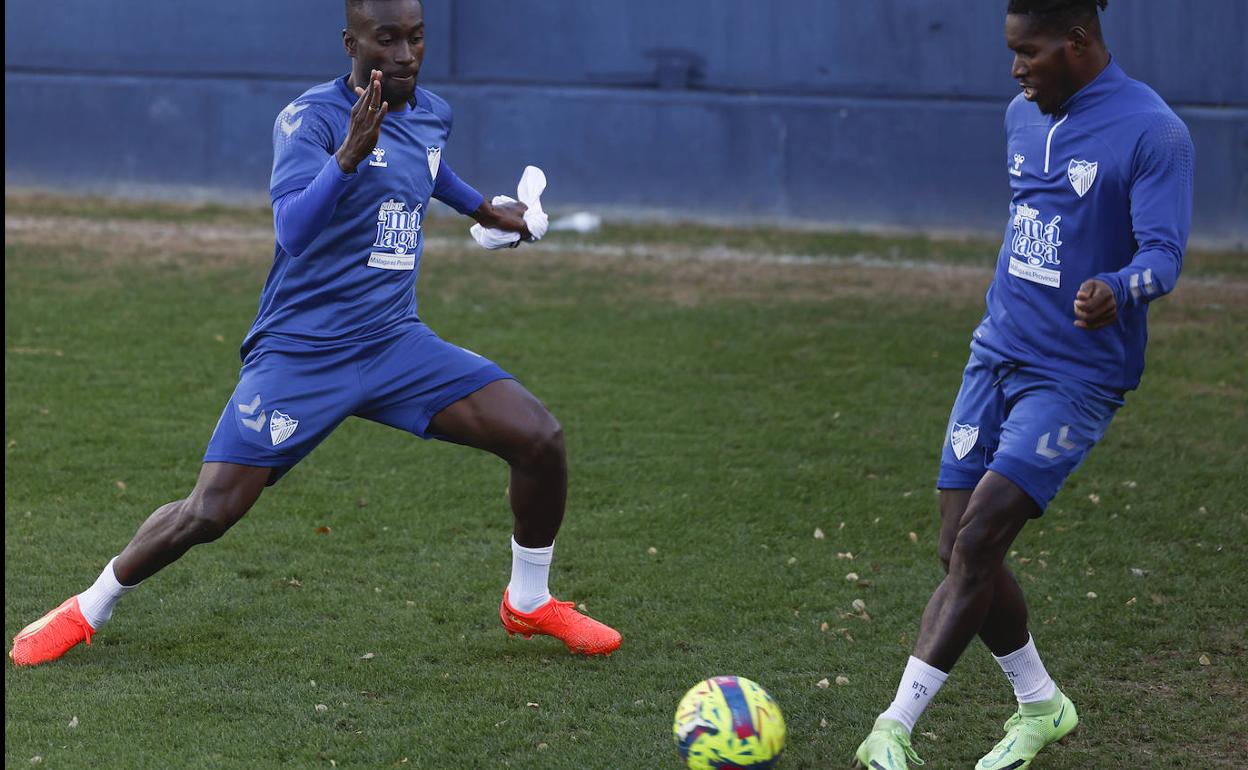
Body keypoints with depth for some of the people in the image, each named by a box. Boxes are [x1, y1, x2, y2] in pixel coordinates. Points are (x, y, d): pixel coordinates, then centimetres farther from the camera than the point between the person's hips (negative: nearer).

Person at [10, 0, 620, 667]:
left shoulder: (431, 115, 7)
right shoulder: (312, 117, -14)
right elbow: (293, 231, -30)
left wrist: (482, 209, 43)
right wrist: (348, 156, -43)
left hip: (395, 343, 6)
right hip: (299, 354, -5)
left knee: (540, 439, -9)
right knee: (210, 512, -12)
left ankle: (529, 602, 14)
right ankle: (87, 611, 13)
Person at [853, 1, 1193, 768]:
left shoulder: (1152, 132, -14)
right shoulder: (1024, 117, 10)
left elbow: (1163, 252, -21)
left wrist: (1115, 290, -42)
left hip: (1075, 378, -7)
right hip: (998, 357, 7)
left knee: (975, 544, -14)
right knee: (963, 553, 5)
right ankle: (1040, 704, 26)